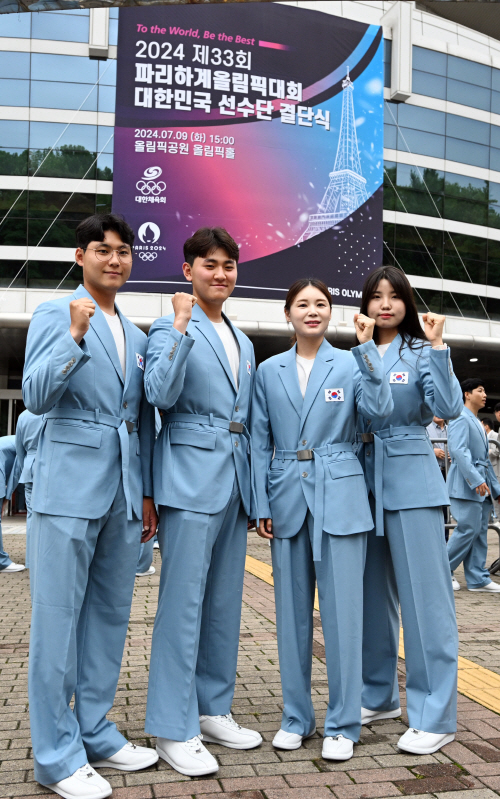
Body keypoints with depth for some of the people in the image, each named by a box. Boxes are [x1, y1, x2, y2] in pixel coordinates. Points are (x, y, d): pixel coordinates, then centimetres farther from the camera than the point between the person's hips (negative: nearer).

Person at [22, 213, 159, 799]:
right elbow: (36, 397, -11)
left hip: (123, 491, 6)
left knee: (110, 614, 12)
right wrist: (75, 335, -21)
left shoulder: (137, 337, 18)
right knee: (57, 619, -1)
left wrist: (147, 493, 15)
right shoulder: (54, 315, 0)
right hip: (70, 484, -6)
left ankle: (95, 734, 25)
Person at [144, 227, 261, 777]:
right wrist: (181, 328, -22)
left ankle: (213, 710, 24)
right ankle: (174, 728, 5)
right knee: (183, 599, -5)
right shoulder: (171, 327, -2)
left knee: (225, 599, 12)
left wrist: (255, 484, 17)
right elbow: (160, 394, -18)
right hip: (191, 473, -7)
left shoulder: (243, 342, 19)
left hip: (234, 475, 7)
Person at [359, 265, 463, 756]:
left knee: (424, 595, -4)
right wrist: (353, 435, -6)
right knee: (372, 593, 13)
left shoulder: (420, 352, 0)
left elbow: (448, 408, -14)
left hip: (410, 482, -5)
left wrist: (436, 347, -19)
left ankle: (434, 716, 4)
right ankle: (379, 696, 29)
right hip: (364, 481, 5)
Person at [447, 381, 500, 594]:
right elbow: (458, 450, -20)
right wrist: (476, 480, -25)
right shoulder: (461, 418, -8)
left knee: (480, 532, 7)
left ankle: (478, 579, 10)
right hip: (467, 485, -9)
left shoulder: (477, 423, 20)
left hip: (482, 485, 9)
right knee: (469, 529, -9)